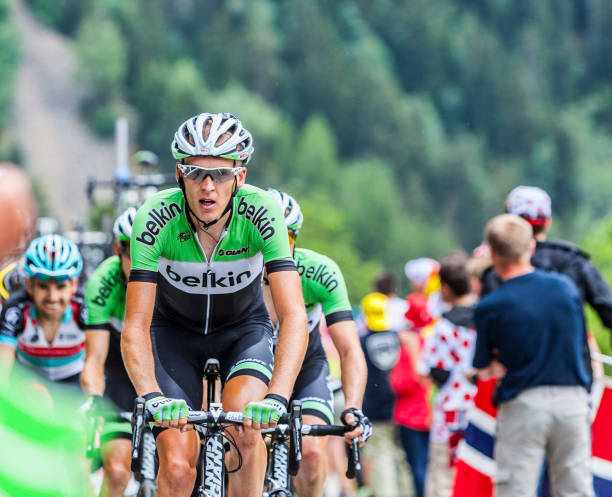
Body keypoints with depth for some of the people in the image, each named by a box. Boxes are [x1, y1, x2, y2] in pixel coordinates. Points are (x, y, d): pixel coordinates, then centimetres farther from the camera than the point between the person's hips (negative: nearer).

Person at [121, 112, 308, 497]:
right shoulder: (156, 218, -29)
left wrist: (276, 398, -50)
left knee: (243, 416, -30)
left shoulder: (260, 212, -30)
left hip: (244, 327, 0)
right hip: (175, 330, 0)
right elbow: (136, 325, -30)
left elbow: (294, 315, -36)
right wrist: (152, 397, -47)